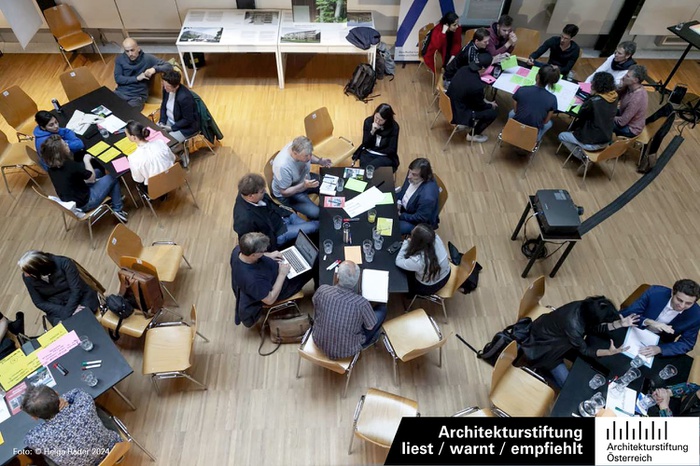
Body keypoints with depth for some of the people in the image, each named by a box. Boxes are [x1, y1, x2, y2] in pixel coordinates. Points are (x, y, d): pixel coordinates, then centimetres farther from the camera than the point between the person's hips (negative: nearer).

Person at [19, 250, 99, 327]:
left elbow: (76, 290, -17)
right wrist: (64, 311, -17)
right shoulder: (27, 277, -10)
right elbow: (40, 303, -3)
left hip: (82, 299, -2)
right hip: (58, 308, 2)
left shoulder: (64, 263, -20)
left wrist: (66, 314, -23)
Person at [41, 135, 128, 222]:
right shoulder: (70, 165, -32)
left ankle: (110, 200, 28)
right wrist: (86, 160, -4)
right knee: (111, 178, 4)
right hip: (84, 203, -8)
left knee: (98, 172, 22)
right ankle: (118, 210, 11)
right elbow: (92, 177, -16)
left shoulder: (51, 166, -8)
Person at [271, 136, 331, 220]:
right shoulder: (283, 166, -40)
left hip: (305, 179, 7)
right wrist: (304, 186, -41)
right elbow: (284, 192, -28)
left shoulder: (298, 146, -21)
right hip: (288, 193, -7)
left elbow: (309, 157, 4)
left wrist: (320, 161, -15)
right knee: (315, 213, -20)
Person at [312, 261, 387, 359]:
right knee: (382, 308, 11)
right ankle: (372, 340, 42)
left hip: (319, 342, 3)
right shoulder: (362, 303, -33)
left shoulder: (322, 290, -26)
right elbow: (370, 327, -12)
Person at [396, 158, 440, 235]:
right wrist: (398, 202, -9)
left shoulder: (427, 196, -41)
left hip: (420, 222, -7)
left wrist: (400, 216, -19)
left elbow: (420, 218, -26)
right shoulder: (413, 177, -19)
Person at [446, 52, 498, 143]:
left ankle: (469, 124, 32)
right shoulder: (477, 86, -30)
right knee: (493, 112, 1)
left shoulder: (464, 69, -9)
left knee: (480, 97, 23)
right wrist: (491, 105, 12)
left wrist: (485, 100, 14)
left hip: (449, 104, 8)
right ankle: (473, 135, 17)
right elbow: (480, 105, -9)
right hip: (458, 113, -8)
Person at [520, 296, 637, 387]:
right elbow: (584, 350, -22)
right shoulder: (573, 325, -40)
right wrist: (609, 352, -32)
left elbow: (595, 328, -1)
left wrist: (619, 324, -11)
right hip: (543, 344, -8)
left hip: (555, 334, 8)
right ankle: (542, 368, 15)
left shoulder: (585, 308, -19)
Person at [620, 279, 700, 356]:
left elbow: (687, 344, -11)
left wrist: (659, 349, -28)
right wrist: (648, 322, -40)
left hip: (660, 344, 4)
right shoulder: (654, 293, -24)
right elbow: (626, 315, -21)